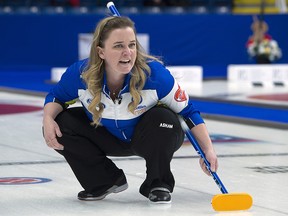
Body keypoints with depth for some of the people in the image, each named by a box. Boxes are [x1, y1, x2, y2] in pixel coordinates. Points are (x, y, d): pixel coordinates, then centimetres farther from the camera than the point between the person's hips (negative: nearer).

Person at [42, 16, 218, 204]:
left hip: (149, 139, -2)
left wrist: (208, 149, -26)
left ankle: (158, 185, -6)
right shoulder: (80, 73, -25)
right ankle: (106, 181, 4)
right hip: (107, 138, 3)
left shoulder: (154, 72, -31)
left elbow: (187, 111, -19)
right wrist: (48, 119, -26)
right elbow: (56, 96, -4)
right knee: (60, 125, -19)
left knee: (163, 119, -35)